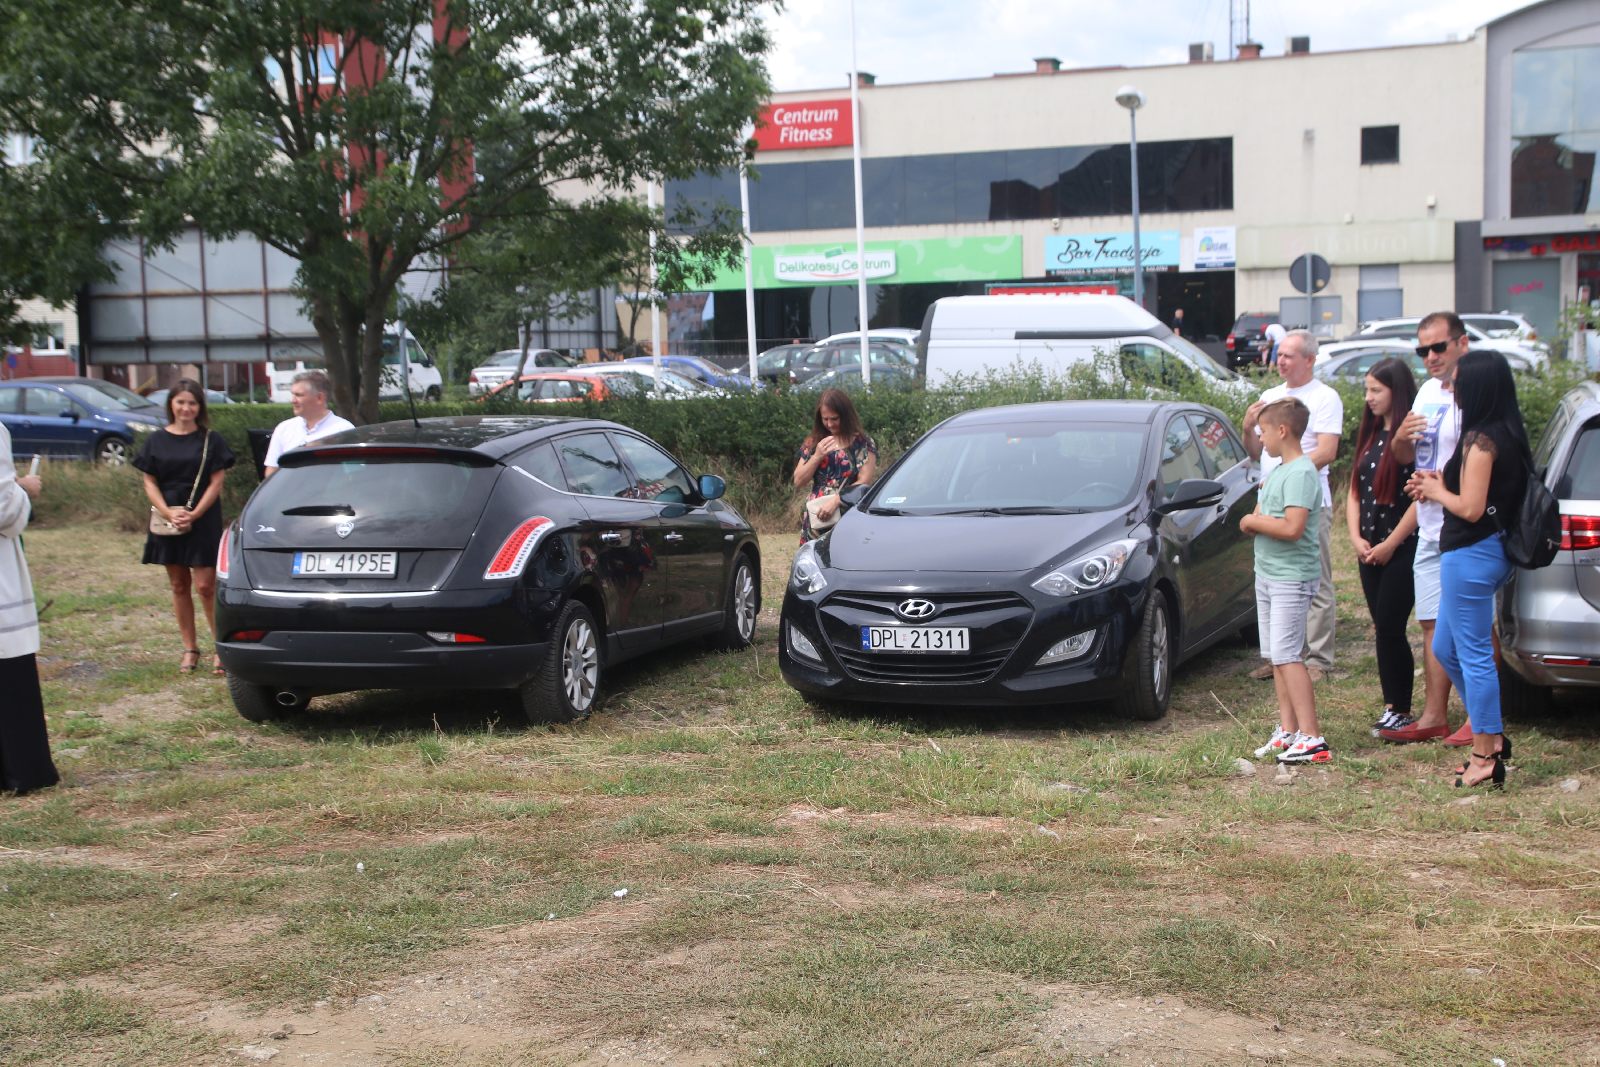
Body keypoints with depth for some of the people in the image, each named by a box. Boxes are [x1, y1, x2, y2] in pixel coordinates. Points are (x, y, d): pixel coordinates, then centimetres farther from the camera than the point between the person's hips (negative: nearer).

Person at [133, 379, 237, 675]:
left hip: (204, 523, -3)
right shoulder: (156, 441, 7)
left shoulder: (211, 440, 0)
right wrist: (169, 513, -11)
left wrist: (194, 514, -14)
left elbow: (216, 482, -3)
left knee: (205, 586, -8)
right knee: (179, 586, 9)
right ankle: (190, 648, 17)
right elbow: (150, 483, 4)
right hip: (168, 522, 3)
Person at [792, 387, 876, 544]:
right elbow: (798, 480, 12)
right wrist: (817, 456, -4)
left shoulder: (862, 443, 1)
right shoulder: (813, 442, 14)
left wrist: (835, 501, -16)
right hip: (814, 518, 4)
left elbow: (864, 482, -5)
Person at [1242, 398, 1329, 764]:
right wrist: (1253, 520, -5)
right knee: (1276, 657, 10)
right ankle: (1288, 730, 16)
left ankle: (1312, 738, -12)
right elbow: (1259, 517, 17)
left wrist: (1254, 521, -12)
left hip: (1292, 577, -10)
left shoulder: (1301, 473, -16)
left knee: (1287, 655, -12)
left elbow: (1292, 527, -26)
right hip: (1267, 573, 10)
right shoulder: (1277, 471, 15)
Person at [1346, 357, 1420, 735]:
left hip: (1403, 549, -7)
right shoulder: (1369, 435, 14)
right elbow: (1354, 491, 15)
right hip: (1370, 550, 7)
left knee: (1389, 629, -7)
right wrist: (1356, 538, 1)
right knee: (1383, 630, 9)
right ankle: (1392, 707, 15)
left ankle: (1401, 711, 2)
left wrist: (1390, 544, -14)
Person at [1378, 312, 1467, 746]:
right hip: (1430, 530, 8)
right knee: (1433, 624, 10)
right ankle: (1433, 717, 16)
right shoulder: (1428, 392, 14)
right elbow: (1405, 458, 19)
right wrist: (1400, 440, -2)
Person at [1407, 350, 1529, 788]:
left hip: (1471, 555, -10)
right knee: (1446, 649, 19)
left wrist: (1436, 490, -4)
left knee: (1473, 654, -2)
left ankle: (1485, 756, 6)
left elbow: (1470, 507, -21)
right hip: (1484, 552, 10)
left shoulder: (1481, 440, -19)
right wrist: (1441, 484, 9)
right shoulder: (1507, 436, 11)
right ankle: (1492, 737, 24)